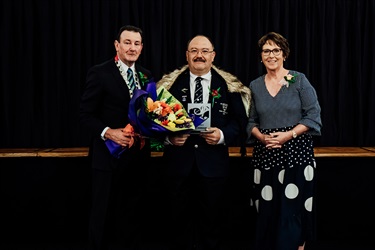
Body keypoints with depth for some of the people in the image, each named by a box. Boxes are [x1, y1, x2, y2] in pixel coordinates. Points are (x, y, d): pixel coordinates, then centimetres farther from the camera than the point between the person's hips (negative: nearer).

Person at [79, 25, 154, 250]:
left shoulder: (147, 76, 9)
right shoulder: (100, 73, -8)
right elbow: (86, 115, -10)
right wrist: (108, 132, -24)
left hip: (139, 155, 5)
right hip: (109, 155, -5)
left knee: (132, 212, 17)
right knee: (103, 213, 7)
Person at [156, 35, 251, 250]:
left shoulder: (229, 86, 3)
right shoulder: (171, 83, 5)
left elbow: (240, 121, 2)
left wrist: (223, 135, -16)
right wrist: (169, 137, -15)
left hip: (213, 163, 0)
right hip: (178, 162, 1)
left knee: (211, 220, 10)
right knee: (178, 219, 10)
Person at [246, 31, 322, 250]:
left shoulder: (299, 80, 1)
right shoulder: (255, 86, 11)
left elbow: (313, 117, -3)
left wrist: (289, 134, -15)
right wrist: (262, 137, -6)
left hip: (296, 153, -3)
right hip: (265, 156, 3)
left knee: (292, 213, -6)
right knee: (267, 213, 3)